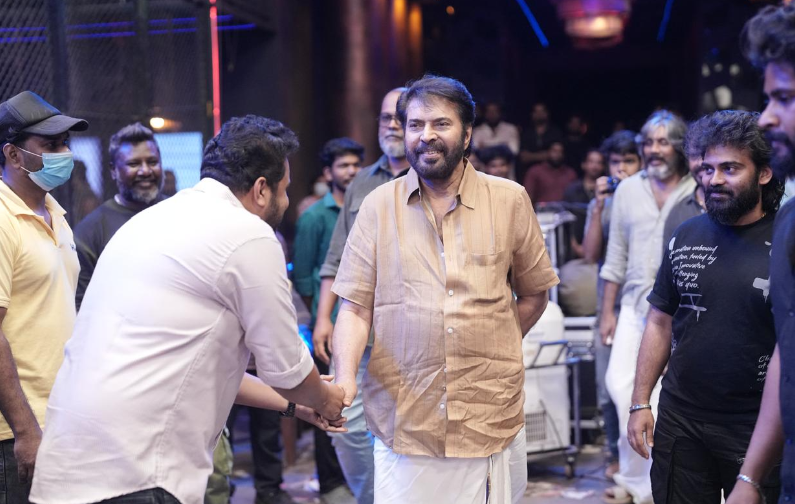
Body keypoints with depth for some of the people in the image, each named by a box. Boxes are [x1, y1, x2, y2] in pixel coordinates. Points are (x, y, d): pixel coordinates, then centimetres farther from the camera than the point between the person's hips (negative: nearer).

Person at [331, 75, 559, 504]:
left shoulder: (510, 200, 3)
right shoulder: (378, 207, 2)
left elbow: (534, 295, 11)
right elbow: (355, 308, 0)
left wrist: (488, 353, 2)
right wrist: (345, 377, -15)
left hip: (490, 416, 1)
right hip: (403, 417, 0)